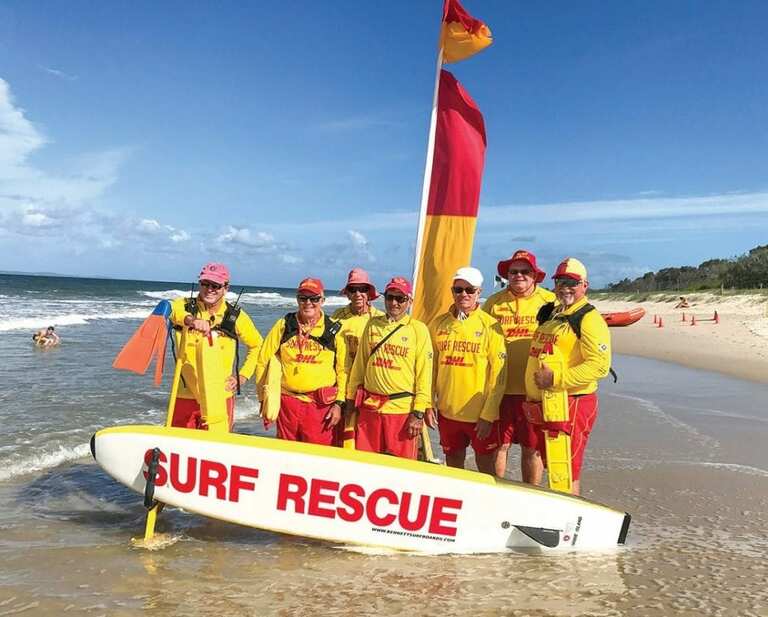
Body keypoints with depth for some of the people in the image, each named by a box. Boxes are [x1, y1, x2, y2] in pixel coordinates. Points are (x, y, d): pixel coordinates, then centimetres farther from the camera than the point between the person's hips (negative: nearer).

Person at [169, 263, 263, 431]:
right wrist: (190, 319, -46)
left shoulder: (236, 316, 3)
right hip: (184, 397, 1)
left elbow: (257, 345, 16)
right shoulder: (184, 305, 0)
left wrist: (243, 376, 5)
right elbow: (170, 309, -25)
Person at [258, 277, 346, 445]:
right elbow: (263, 361, 7)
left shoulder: (334, 329, 1)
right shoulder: (283, 325, 3)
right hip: (288, 400, 2)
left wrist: (338, 403, -2)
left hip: (321, 405, -1)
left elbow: (342, 370, 4)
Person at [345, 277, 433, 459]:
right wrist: (351, 398, 12)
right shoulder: (372, 325, 9)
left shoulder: (418, 329, -2)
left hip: (402, 409, -3)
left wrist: (418, 413, -10)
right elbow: (359, 364, 14)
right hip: (369, 407, 4)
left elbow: (424, 374, -5)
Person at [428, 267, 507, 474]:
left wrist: (488, 415, -12)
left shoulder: (490, 326, -6)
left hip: (481, 414, -3)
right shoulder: (439, 324, 4)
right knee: (453, 466, 16)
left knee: (485, 466, 8)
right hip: (447, 411, 3)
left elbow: (498, 374, -8)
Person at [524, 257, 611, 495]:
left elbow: (600, 365, -22)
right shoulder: (549, 313, 16)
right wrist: (531, 394, 19)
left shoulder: (589, 318, -11)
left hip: (571, 404, -9)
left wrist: (557, 379, -23)